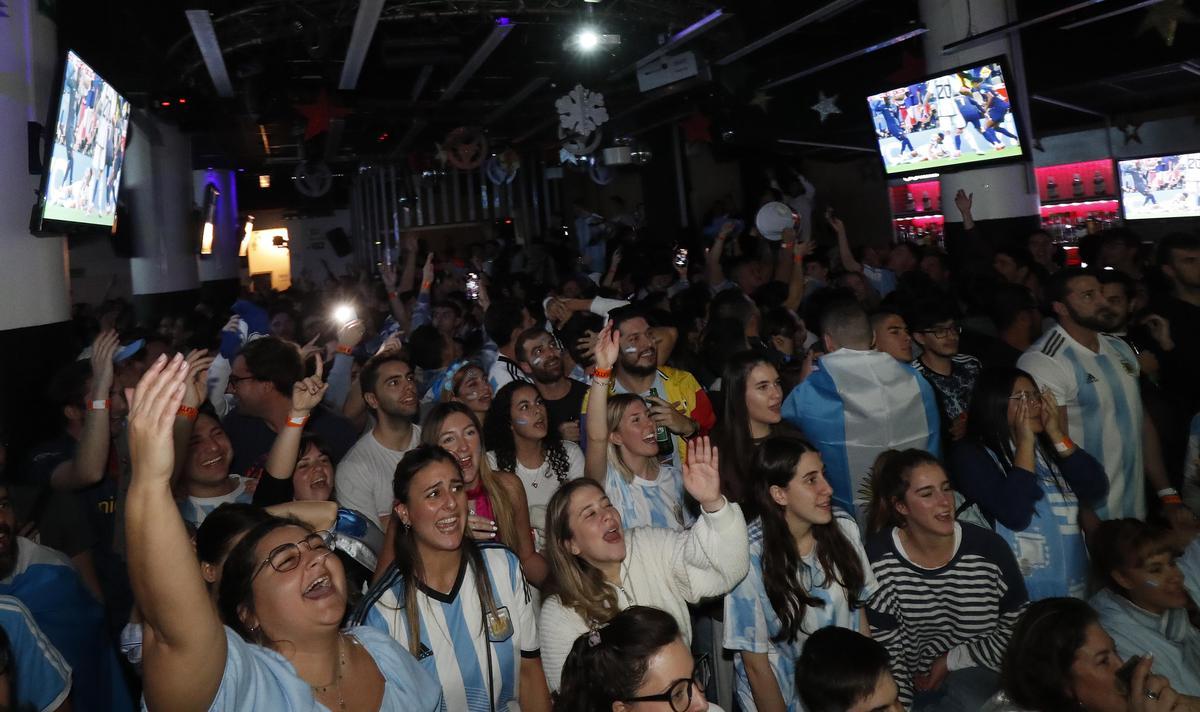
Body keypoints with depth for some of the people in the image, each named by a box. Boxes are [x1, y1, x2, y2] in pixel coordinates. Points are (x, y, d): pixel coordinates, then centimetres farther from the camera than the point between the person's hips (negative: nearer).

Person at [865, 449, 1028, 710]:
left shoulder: (988, 547, -12)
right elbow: (886, 648, -10)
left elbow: (1018, 627, -3)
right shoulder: (879, 557, -14)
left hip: (975, 673, 0)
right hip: (912, 681, 0)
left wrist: (952, 660, -7)